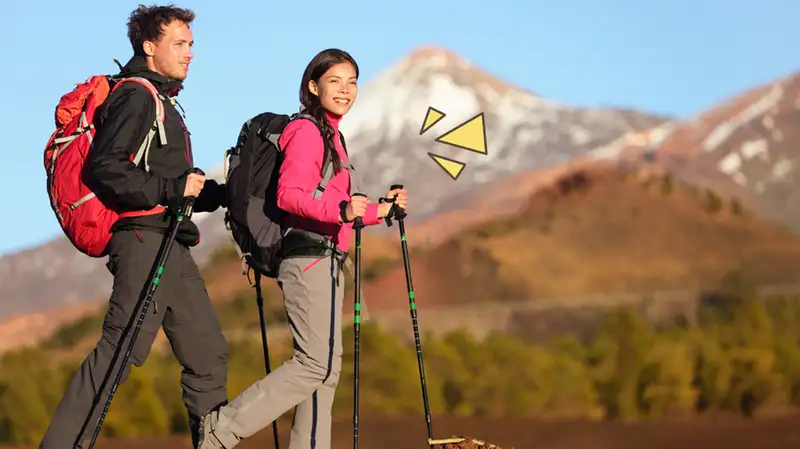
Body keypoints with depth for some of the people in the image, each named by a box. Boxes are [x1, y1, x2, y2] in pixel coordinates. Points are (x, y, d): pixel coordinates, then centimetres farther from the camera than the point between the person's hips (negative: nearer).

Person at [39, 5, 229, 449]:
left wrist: (220, 194, 16)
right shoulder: (136, 97, -6)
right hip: (145, 240, -10)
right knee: (120, 349, -15)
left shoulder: (161, 101, 24)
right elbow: (103, 169, -19)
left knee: (207, 353, 8)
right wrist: (173, 189, -17)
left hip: (170, 247, 10)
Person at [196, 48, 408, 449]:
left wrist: (377, 210, 18)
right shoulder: (307, 131, -8)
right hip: (310, 257, -10)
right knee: (316, 362, -15)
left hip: (323, 261, 10)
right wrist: (341, 210, -34)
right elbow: (288, 195, -22)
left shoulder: (330, 134, 21)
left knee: (326, 367, 7)